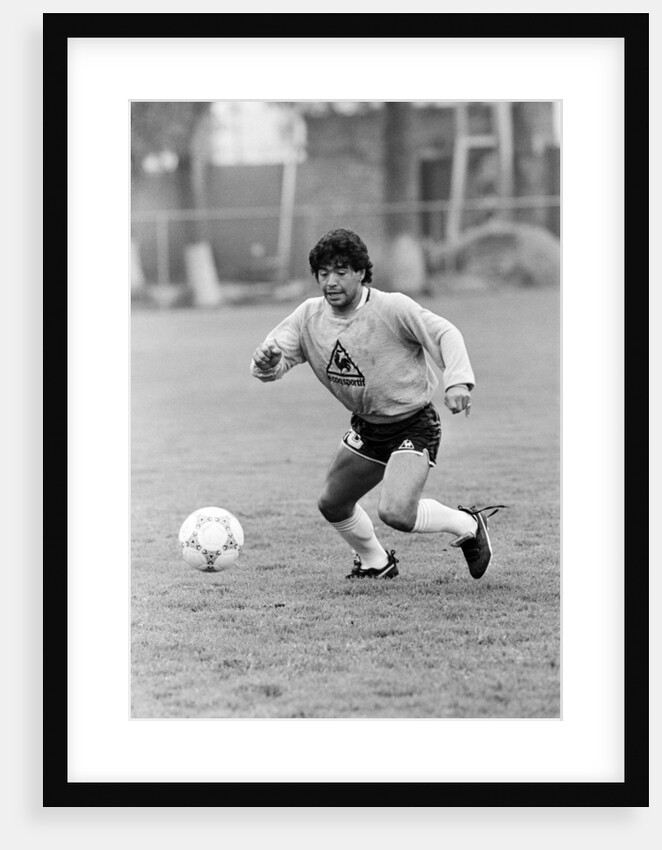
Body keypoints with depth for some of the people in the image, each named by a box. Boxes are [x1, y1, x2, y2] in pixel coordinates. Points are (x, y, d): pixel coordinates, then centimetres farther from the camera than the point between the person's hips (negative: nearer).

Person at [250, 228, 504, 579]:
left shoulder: (392, 308, -22)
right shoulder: (309, 316, -6)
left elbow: (444, 334, -19)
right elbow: (270, 366, -7)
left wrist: (457, 380, -35)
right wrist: (267, 362, -32)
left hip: (414, 426, -7)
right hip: (366, 428, 7)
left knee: (395, 513, -25)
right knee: (332, 504, 16)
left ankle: (467, 525, 2)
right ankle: (376, 563, 43)